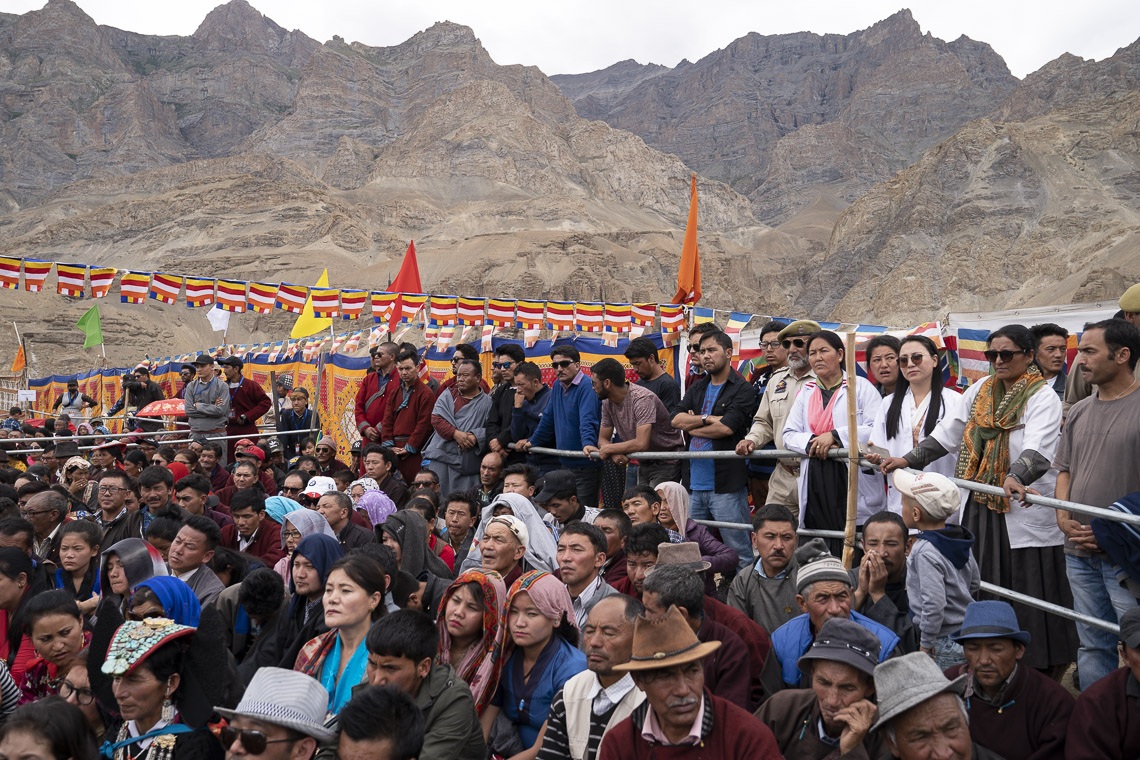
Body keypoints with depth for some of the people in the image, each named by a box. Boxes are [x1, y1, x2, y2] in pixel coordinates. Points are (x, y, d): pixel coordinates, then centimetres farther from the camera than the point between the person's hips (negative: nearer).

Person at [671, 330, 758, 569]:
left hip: (726, 485, -7)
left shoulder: (742, 390, -4)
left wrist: (691, 426, -2)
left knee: (738, 550, -2)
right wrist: (706, 419, -12)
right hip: (696, 483, 7)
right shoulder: (697, 388, 17)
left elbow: (726, 427, -16)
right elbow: (676, 419, 4)